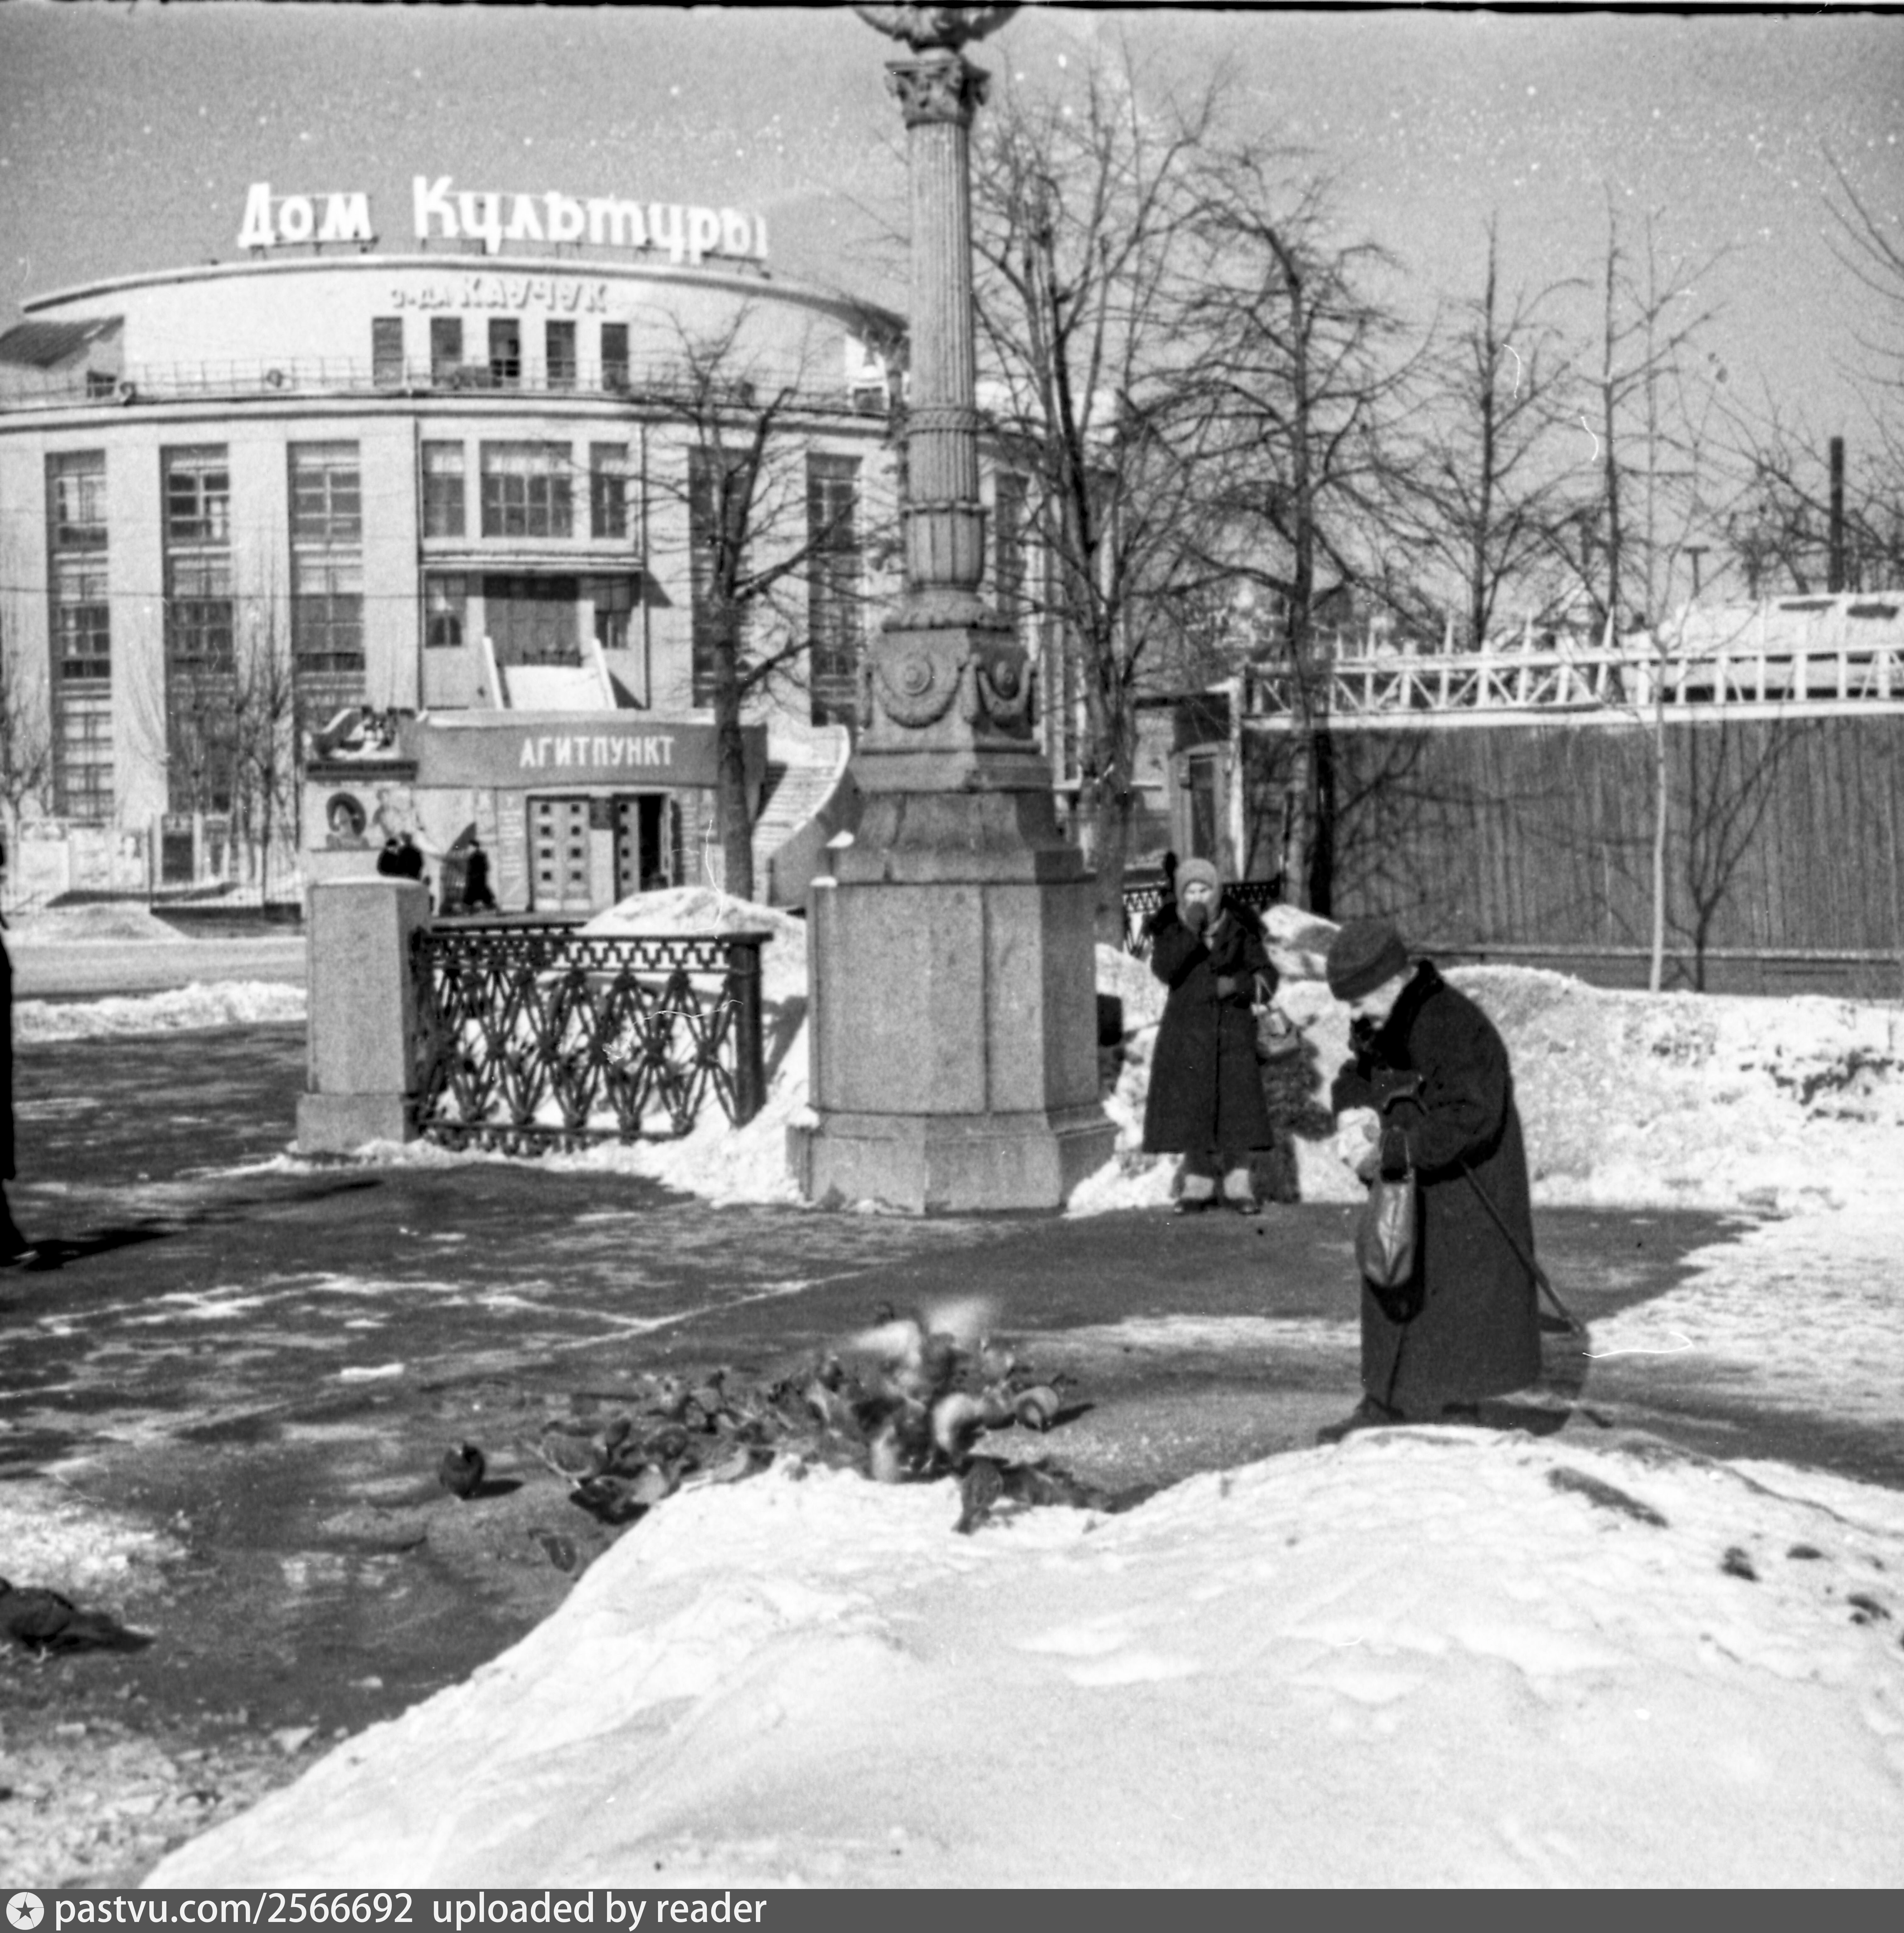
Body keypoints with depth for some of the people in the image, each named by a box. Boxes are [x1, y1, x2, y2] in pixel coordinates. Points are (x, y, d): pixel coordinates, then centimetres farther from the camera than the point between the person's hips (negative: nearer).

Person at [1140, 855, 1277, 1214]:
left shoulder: (1239, 928, -1)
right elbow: (1163, 970, -17)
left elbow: (1267, 977, 2)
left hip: (1233, 1026, 0)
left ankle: (1238, 1185, 0)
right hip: (1187, 1028, 0)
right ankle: (1198, 1185, 9)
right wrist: (1191, 931, -24)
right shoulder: (1170, 928, 0)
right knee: (1191, 1107, -1)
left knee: (1237, 1103, -7)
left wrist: (1239, 985, -17)